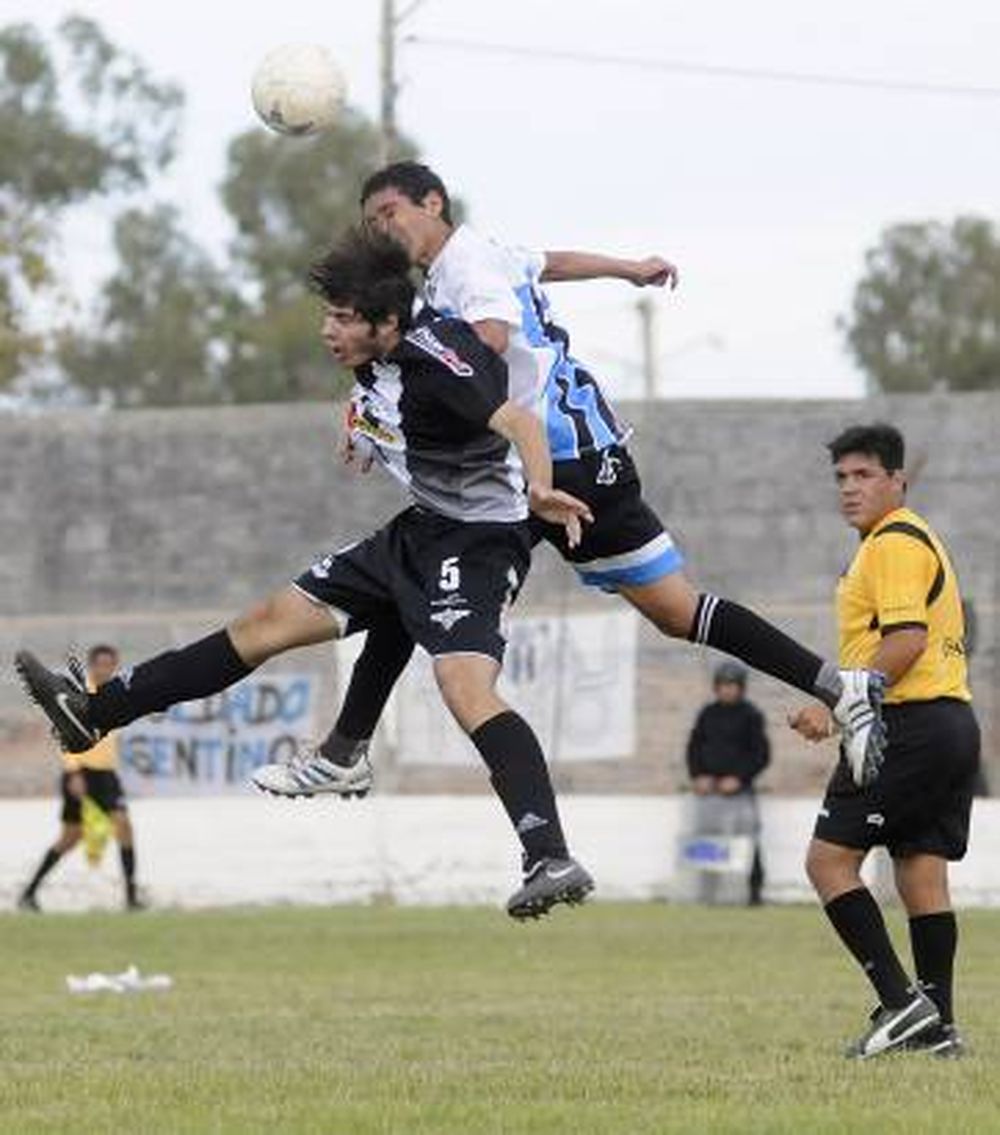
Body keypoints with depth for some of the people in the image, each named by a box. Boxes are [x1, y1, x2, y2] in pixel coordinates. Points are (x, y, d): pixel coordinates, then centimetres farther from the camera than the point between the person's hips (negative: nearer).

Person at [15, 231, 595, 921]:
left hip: (479, 540, -10)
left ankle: (553, 860, -39)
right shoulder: (380, 361, 2)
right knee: (274, 620, 12)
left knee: (465, 687, -30)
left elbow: (517, 420, -38)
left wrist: (539, 489, -57)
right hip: (421, 529, 10)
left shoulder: (437, 355, -24)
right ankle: (94, 714, 17)